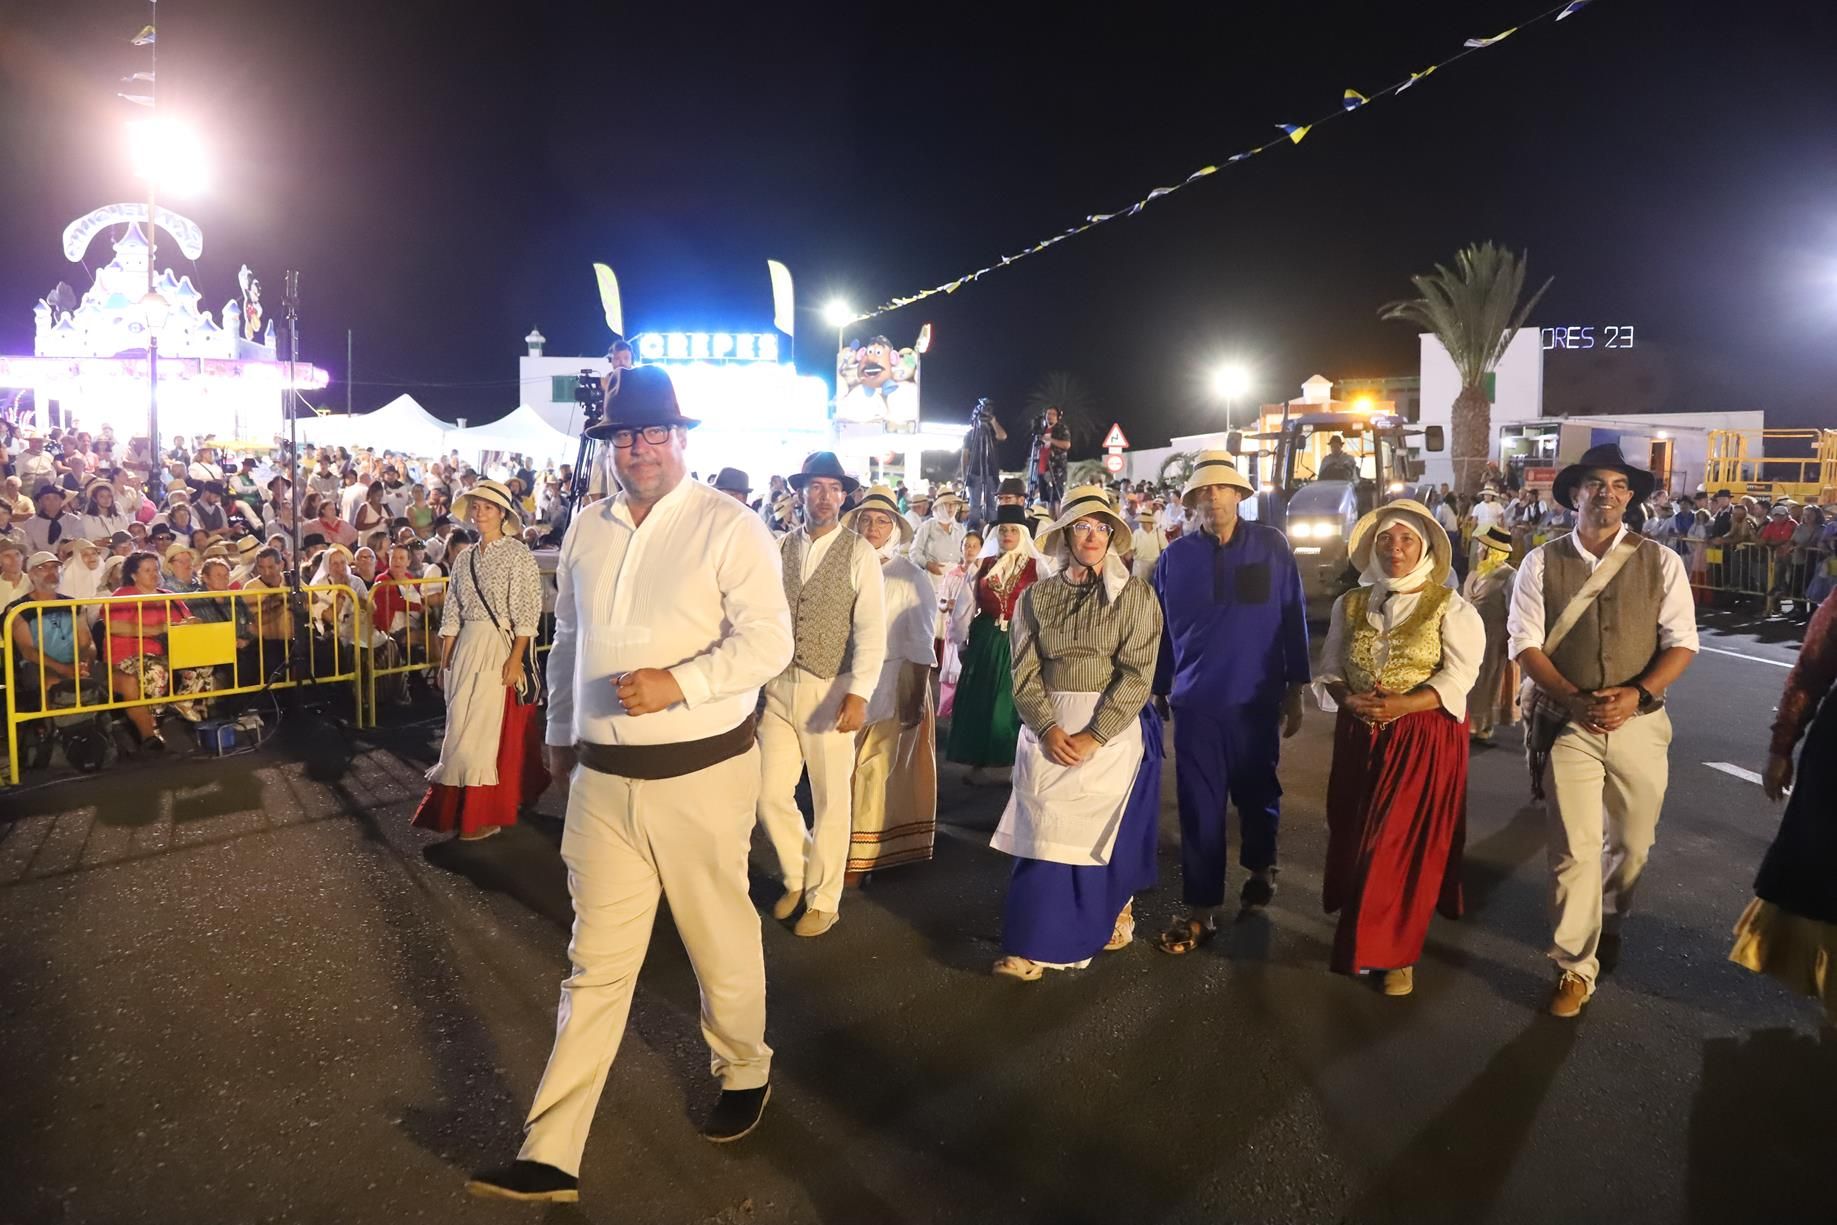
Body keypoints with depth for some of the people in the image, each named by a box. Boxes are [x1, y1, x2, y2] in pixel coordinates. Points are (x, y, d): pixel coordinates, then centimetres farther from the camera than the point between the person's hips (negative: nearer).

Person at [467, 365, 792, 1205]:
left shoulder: (728, 526, -9)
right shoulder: (585, 529, 8)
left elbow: (769, 640, -16)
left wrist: (678, 682, -28)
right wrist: (559, 734, 23)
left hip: (701, 774, -4)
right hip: (603, 777, 4)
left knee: (721, 942, 14)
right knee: (595, 963, 9)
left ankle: (744, 1073, 41)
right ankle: (550, 1157, 16)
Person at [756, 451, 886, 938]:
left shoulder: (859, 553, -5)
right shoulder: (780, 548, 5)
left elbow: (871, 628, -12)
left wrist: (859, 693, -21)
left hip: (831, 689, -3)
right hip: (778, 686, 3)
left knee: (831, 802, 7)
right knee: (770, 795, 6)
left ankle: (823, 900, 26)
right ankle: (797, 875, 33)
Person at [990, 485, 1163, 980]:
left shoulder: (1134, 595, -3)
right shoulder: (1036, 597, 5)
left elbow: (1137, 674, -10)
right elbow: (1025, 671, 1)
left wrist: (1094, 736, -17)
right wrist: (1049, 728, -13)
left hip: (1112, 729, -2)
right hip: (1048, 729, 2)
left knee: (1103, 831, 5)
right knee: (1043, 833, 1)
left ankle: (1114, 912, 29)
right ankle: (1036, 943, 9)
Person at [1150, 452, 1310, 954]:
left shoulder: (1271, 547, -3)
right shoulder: (1176, 557, 0)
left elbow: (1293, 620, 0)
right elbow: (1161, 630, 4)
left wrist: (1294, 693, 0)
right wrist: (1157, 693, 6)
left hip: (1256, 700, 0)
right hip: (1196, 701, 0)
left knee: (1257, 794, 17)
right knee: (1199, 807, 3)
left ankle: (1260, 867, 44)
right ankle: (1200, 909, 14)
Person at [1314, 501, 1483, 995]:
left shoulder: (1449, 607, -4)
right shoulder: (1350, 604, 8)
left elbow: (1457, 678, -12)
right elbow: (1330, 668, 8)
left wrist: (1401, 706, -24)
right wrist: (1349, 701, -13)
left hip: (1424, 740, -3)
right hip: (1359, 737, 4)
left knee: (1406, 844, -3)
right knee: (1354, 839, 8)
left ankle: (1396, 954, 11)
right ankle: (1360, 938, 27)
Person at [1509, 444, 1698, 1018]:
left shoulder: (1661, 562, 1)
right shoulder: (1541, 563, -2)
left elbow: (1682, 642, -1)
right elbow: (1526, 644, -5)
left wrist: (1636, 695, -17)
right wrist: (1576, 700, -18)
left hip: (1640, 723, 2)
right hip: (1568, 724, -2)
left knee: (1632, 840, 16)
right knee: (1574, 848, -3)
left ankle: (1608, 917, 46)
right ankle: (1576, 968, 11)